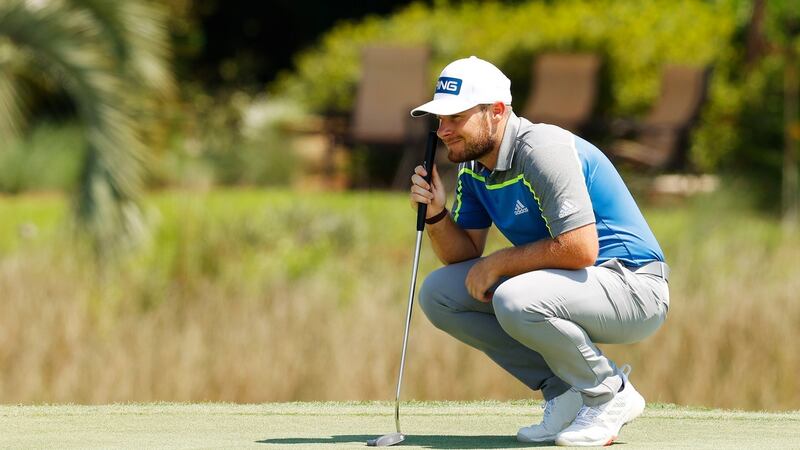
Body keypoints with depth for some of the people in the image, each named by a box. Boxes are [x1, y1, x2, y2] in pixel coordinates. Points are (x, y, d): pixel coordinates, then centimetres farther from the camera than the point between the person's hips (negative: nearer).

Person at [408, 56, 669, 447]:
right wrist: (436, 213, -8)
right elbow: (463, 255, 11)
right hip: (565, 286, 9)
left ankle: (609, 395, -9)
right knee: (438, 293, 0)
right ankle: (565, 393, 3)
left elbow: (580, 249, -29)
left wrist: (497, 264, -19)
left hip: (634, 287, -9)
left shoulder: (543, 149, -22)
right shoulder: (474, 168, 6)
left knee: (515, 300, -35)